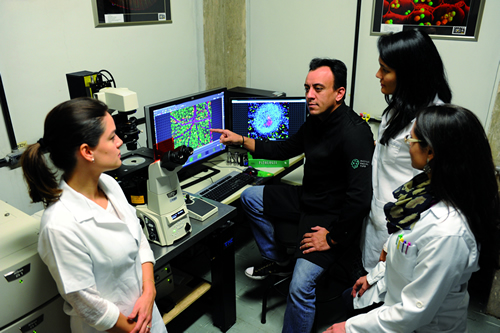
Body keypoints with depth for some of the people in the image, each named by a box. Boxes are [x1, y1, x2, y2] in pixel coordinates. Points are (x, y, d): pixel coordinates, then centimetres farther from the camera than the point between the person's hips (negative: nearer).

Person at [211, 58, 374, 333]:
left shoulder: (354, 133, -27)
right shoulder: (315, 120, 2)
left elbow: (360, 197, -30)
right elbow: (285, 149, 17)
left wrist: (332, 238, -23)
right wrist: (241, 141, 11)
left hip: (333, 217, -9)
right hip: (307, 199, 9)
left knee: (301, 286, -23)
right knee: (250, 196, 11)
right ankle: (278, 261, 22)